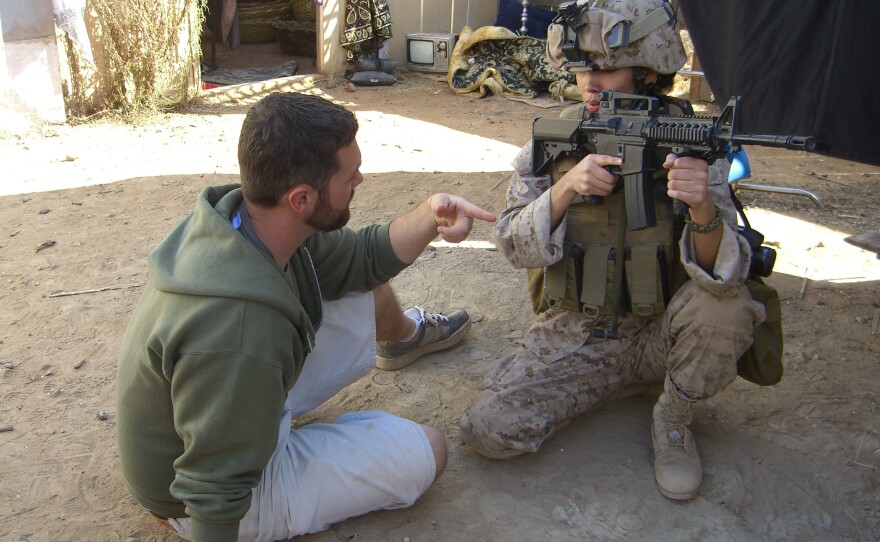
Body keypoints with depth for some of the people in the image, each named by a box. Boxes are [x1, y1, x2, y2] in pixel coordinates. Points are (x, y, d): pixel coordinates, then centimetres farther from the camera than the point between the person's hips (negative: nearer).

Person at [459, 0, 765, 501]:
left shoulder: (690, 144, -11)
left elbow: (725, 274, -19)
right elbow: (515, 246, -9)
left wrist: (704, 209, -41)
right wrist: (567, 187, -26)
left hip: (658, 334, -1)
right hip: (572, 337, 1)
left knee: (726, 306, -31)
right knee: (489, 429, -16)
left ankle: (673, 420, -1)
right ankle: (630, 383, 8)